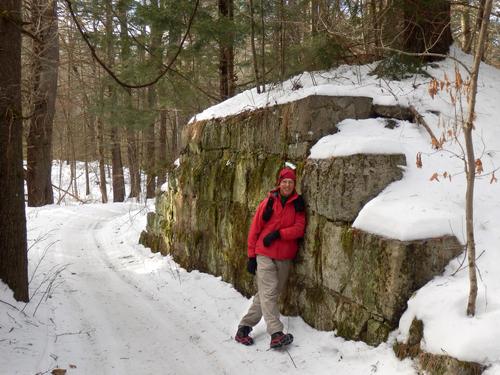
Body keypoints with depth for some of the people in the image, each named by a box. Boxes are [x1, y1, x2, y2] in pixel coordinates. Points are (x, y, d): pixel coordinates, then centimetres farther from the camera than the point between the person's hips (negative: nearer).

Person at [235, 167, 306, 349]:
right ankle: (276, 334, -16)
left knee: (266, 294, 8)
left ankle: (244, 328, 18)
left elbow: (299, 228, -4)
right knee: (268, 293, -12)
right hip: (265, 255, -3)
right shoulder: (268, 202, -1)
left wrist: (278, 233, -17)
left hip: (285, 258, 3)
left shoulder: (297, 204, 5)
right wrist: (251, 256, 1)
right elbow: (254, 229, 2)